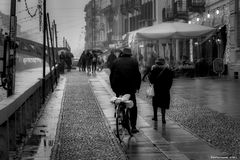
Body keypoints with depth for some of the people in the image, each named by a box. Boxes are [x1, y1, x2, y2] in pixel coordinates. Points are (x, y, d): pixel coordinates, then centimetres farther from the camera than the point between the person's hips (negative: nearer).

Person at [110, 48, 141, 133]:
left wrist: (113, 87, 14)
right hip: (130, 88, -2)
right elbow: (138, 75, -2)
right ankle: (133, 127, -2)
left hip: (118, 88, 2)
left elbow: (111, 75, 8)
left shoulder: (116, 61, 7)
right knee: (133, 107, 3)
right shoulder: (134, 62, 1)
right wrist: (137, 86, 6)